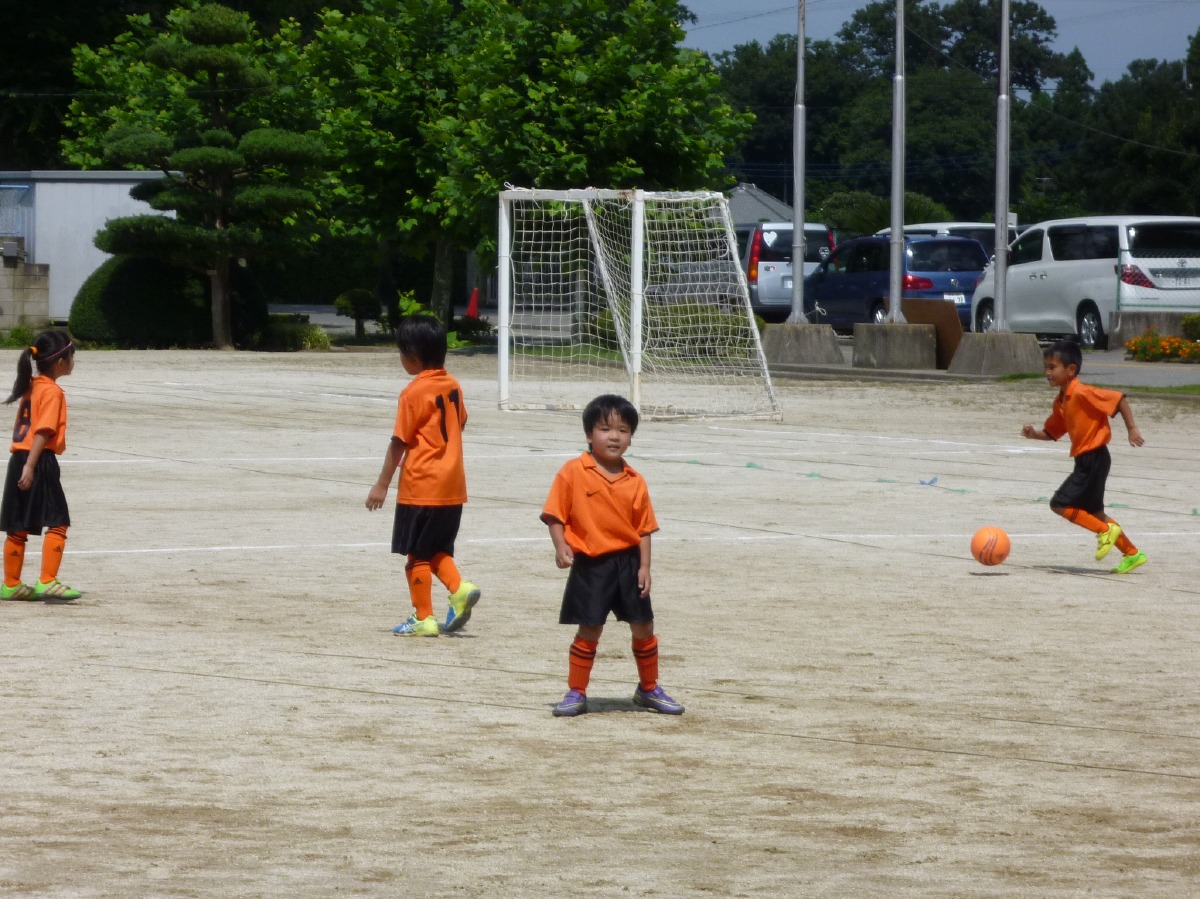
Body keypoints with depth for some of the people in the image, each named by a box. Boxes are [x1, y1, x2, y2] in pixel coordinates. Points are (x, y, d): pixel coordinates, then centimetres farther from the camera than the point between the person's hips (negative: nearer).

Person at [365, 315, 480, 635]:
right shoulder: (452, 386, 6)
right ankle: (460, 589, -3)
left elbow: (399, 442, -13)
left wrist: (382, 485, -8)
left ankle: (424, 618, 5)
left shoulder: (414, 393, -15)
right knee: (437, 550, 19)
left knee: (417, 554, 3)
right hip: (453, 486, 7)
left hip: (421, 487, -7)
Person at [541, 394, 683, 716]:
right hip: (590, 565, -3)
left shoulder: (635, 482, 2)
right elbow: (555, 515, -5)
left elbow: (644, 529, 4)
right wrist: (561, 547, -18)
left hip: (628, 562, 3)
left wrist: (644, 567, -3)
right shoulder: (573, 473, -6)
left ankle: (649, 689, 26)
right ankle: (576, 693, 13)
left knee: (643, 628, 9)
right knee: (589, 630, 0)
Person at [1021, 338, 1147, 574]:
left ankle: (1106, 531, -2)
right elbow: (1052, 432, 18)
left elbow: (1119, 398, -19)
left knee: (1060, 504, -12)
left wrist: (1132, 428, -20)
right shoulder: (1061, 401, 10)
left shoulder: (1082, 393, -18)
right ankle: (1132, 554, 25)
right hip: (1085, 460, 10)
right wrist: (1034, 433, -2)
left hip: (1094, 459, -10)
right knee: (1093, 513, 17)